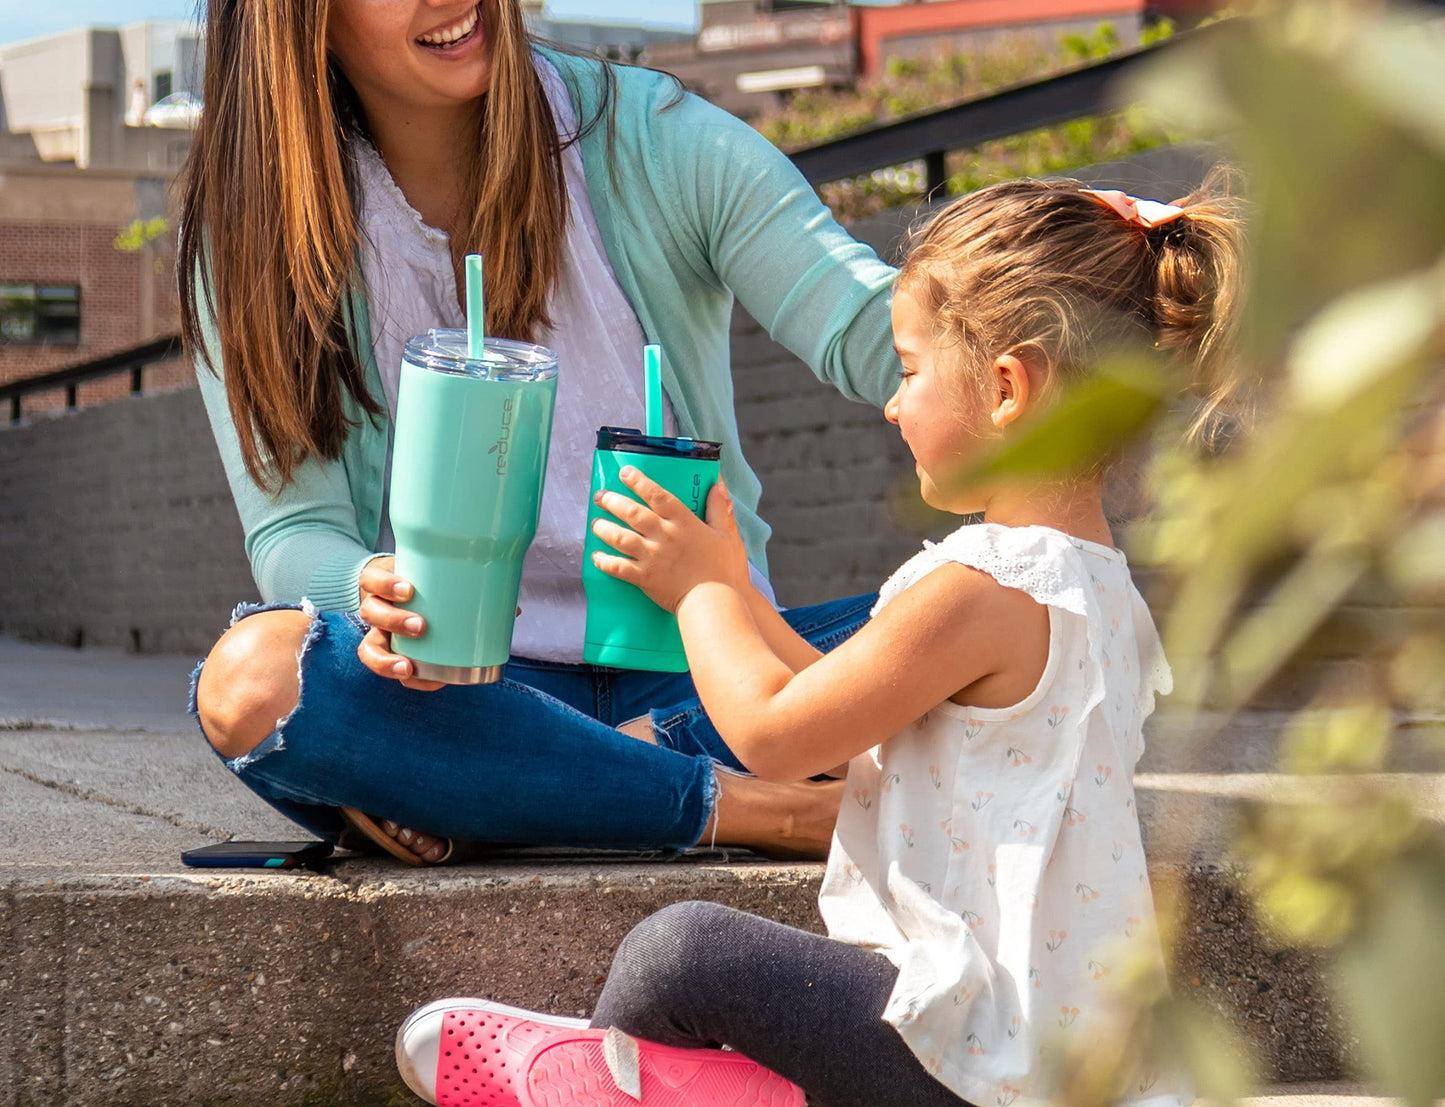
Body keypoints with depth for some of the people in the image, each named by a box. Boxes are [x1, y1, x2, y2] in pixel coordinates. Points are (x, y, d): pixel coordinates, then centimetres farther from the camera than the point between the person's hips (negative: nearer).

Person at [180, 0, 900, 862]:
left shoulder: (649, 137, 1)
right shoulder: (251, 235, 0)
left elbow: (867, 325, -11)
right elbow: (292, 530, -6)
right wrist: (376, 593, -31)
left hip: (694, 669, 1)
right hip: (457, 684, 0)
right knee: (252, 678, -34)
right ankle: (756, 809, -24)